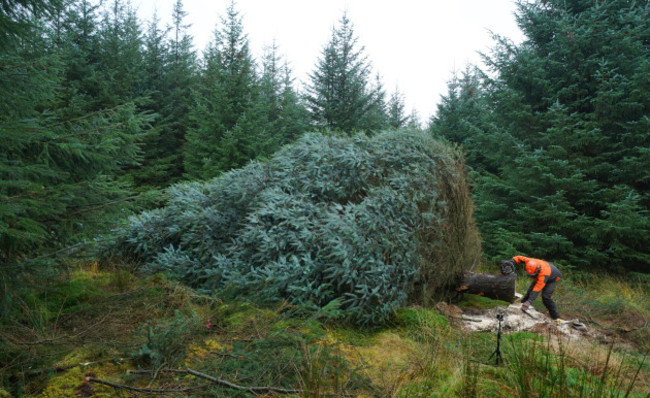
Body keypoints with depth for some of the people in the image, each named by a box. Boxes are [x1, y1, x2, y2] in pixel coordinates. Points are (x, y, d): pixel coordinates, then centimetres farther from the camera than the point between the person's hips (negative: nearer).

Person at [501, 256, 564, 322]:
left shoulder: (543, 274, -46)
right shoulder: (530, 262, -34)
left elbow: (537, 289, -49)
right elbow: (518, 258, -18)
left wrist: (529, 302, -54)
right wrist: (510, 262, -37)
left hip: (553, 278, -6)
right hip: (539, 277, 7)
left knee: (546, 296, -20)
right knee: (530, 290, -3)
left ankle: (556, 317, -10)